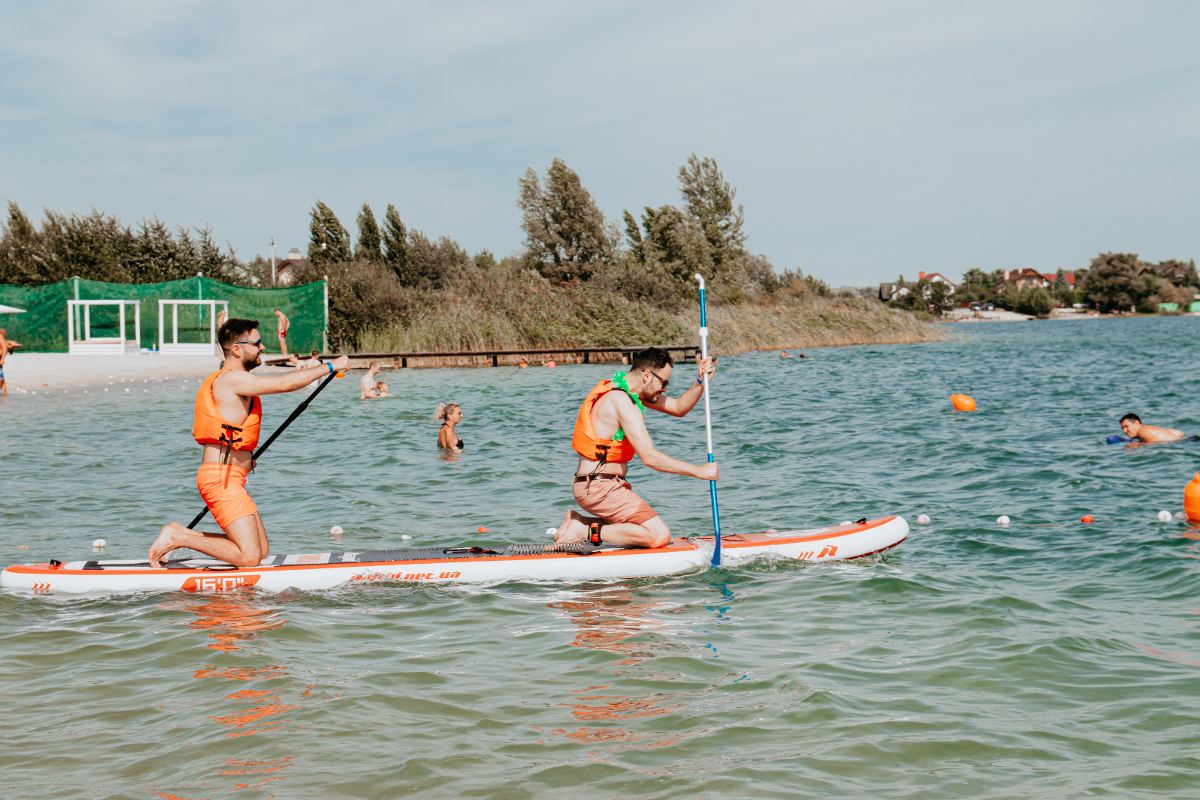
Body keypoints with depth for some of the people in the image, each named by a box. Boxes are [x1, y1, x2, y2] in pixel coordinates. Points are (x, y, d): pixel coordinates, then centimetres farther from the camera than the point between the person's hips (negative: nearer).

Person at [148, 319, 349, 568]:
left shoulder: (218, 381, 19)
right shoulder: (232, 378, -13)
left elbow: (197, 430, 27)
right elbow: (287, 383, -18)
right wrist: (330, 367, -7)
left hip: (230, 480, 11)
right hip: (222, 479, -11)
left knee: (260, 550, 10)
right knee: (250, 557, -15)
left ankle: (183, 534, 12)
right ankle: (176, 538, -6)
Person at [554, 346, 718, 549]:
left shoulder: (629, 390, 12)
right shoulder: (622, 402, -19)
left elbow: (679, 408, 16)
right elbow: (649, 457, -24)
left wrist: (700, 382, -2)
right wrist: (699, 471, -20)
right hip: (599, 488, -10)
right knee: (660, 536, -16)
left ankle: (578, 521, 12)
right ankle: (585, 532, -12)